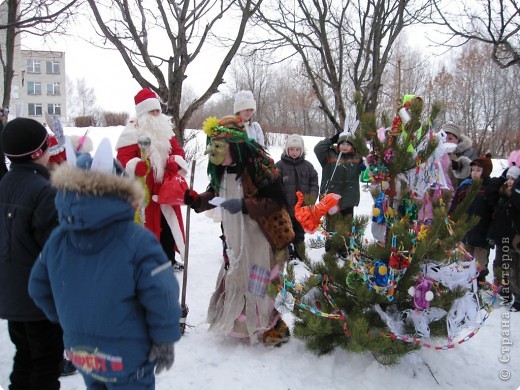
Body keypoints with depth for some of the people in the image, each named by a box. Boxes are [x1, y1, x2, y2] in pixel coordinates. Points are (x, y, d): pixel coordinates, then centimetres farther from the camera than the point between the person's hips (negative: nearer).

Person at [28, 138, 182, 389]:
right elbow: (161, 295, -24)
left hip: (80, 352, 6)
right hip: (128, 357, -5)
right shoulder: (137, 241, -25)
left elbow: (39, 288, 7)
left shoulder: (57, 239, -6)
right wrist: (165, 340, -9)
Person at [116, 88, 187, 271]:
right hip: (142, 191, -7)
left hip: (166, 187, 7)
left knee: (169, 224, 16)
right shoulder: (132, 133, -10)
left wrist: (175, 163, -10)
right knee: (145, 226, -3)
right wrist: (137, 166, -38)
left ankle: (169, 259, 32)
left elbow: (177, 150, 12)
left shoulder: (165, 129, 12)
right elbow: (123, 159, -18)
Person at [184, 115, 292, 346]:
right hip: (235, 237, 8)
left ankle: (273, 328, 19)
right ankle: (240, 324, 35)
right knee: (234, 278, 15)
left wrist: (244, 205, -29)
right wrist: (194, 199, 0)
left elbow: (276, 201, -21)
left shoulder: (258, 165, -20)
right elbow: (214, 195, 18)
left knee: (258, 283, -2)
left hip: (260, 236, -8)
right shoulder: (222, 169, 3)